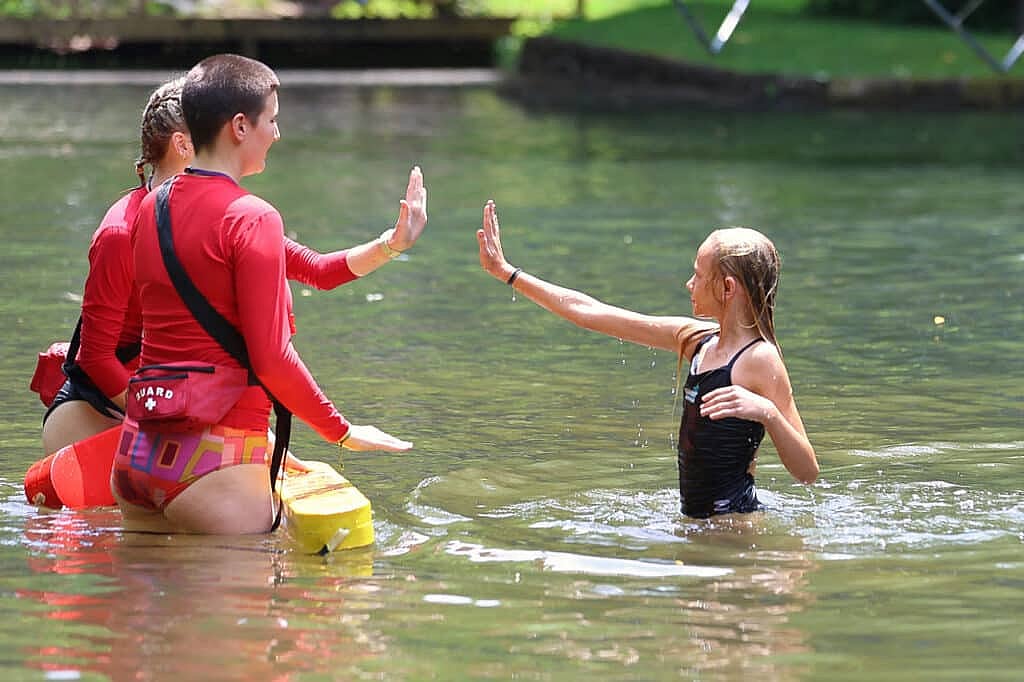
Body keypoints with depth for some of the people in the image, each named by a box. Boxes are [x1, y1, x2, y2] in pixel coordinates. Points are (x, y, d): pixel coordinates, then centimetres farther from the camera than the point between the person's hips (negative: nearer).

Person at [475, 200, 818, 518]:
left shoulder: (760, 359, -14)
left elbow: (808, 473, -17)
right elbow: (592, 314, 15)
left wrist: (767, 412, -33)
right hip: (697, 517, 8)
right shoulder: (697, 339, 9)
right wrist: (507, 273, 19)